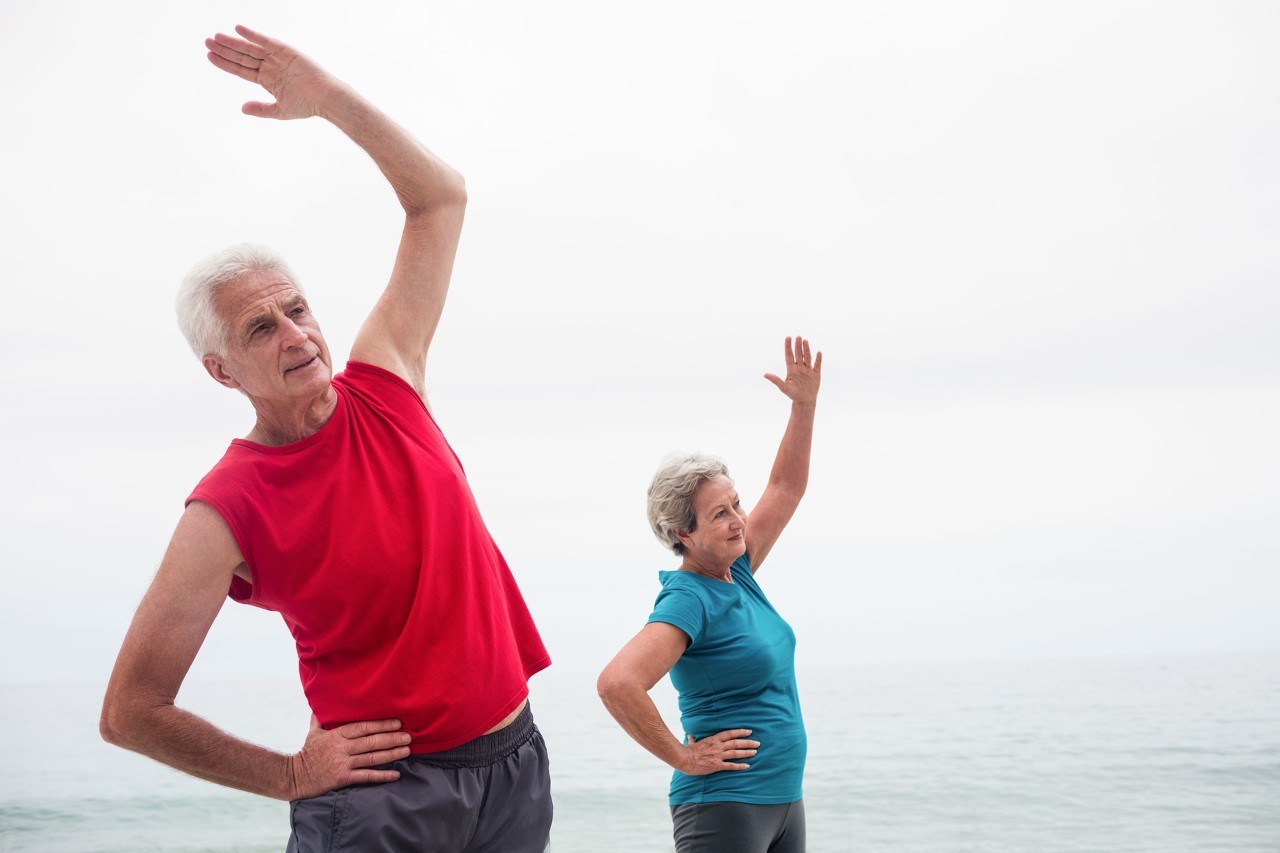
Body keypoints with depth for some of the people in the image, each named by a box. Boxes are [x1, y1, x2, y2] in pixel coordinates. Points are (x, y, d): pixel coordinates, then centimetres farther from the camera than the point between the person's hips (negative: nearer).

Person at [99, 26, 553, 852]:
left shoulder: (384, 386, 0)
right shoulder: (227, 511, -13)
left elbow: (440, 196, 6)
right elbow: (129, 712, -8)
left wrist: (329, 96, -4)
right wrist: (292, 775, -4)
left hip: (515, 760, 5)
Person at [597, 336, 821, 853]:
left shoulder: (736, 571, 7)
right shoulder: (687, 599, -18)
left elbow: (785, 488, 16)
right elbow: (616, 683, -32)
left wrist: (804, 404, 7)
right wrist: (683, 756, -20)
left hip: (784, 799, 9)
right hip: (724, 805, -9)